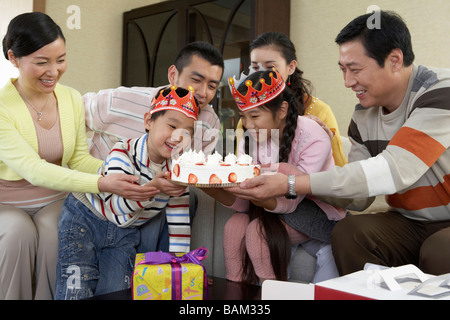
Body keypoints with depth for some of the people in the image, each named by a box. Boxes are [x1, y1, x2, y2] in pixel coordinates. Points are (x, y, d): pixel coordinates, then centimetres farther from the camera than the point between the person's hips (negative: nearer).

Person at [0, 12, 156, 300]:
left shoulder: (72, 98, -3)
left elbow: (78, 158, -2)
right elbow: (32, 168, -30)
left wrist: (123, 173, -23)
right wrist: (102, 184, -42)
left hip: (54, 200, 3)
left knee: (52, 231, -28)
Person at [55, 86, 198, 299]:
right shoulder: (123, 153, -22)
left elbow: (179, 221, -7)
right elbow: (116, 204, -32)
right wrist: (153, 187, -46)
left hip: (125, 233, 4)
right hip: (84, 220, -3)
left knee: (114, 292, -2)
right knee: (76, 292, -8)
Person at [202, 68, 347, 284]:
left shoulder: (312, 137, -23)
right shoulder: (250, 139, -6)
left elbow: (289, 203, -26)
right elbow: (244, 204, -11)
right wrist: (213, 190, -31)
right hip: (273, 209, 5)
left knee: (258, 230, -26)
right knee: (234, 226, -20)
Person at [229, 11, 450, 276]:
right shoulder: (364, 116, 0)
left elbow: (394, 171, -32)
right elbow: (359, 197, 0)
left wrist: (291, 184, -33)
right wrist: (291, 176, -17)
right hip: (410, 222, 5)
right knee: (349, 231, -20)